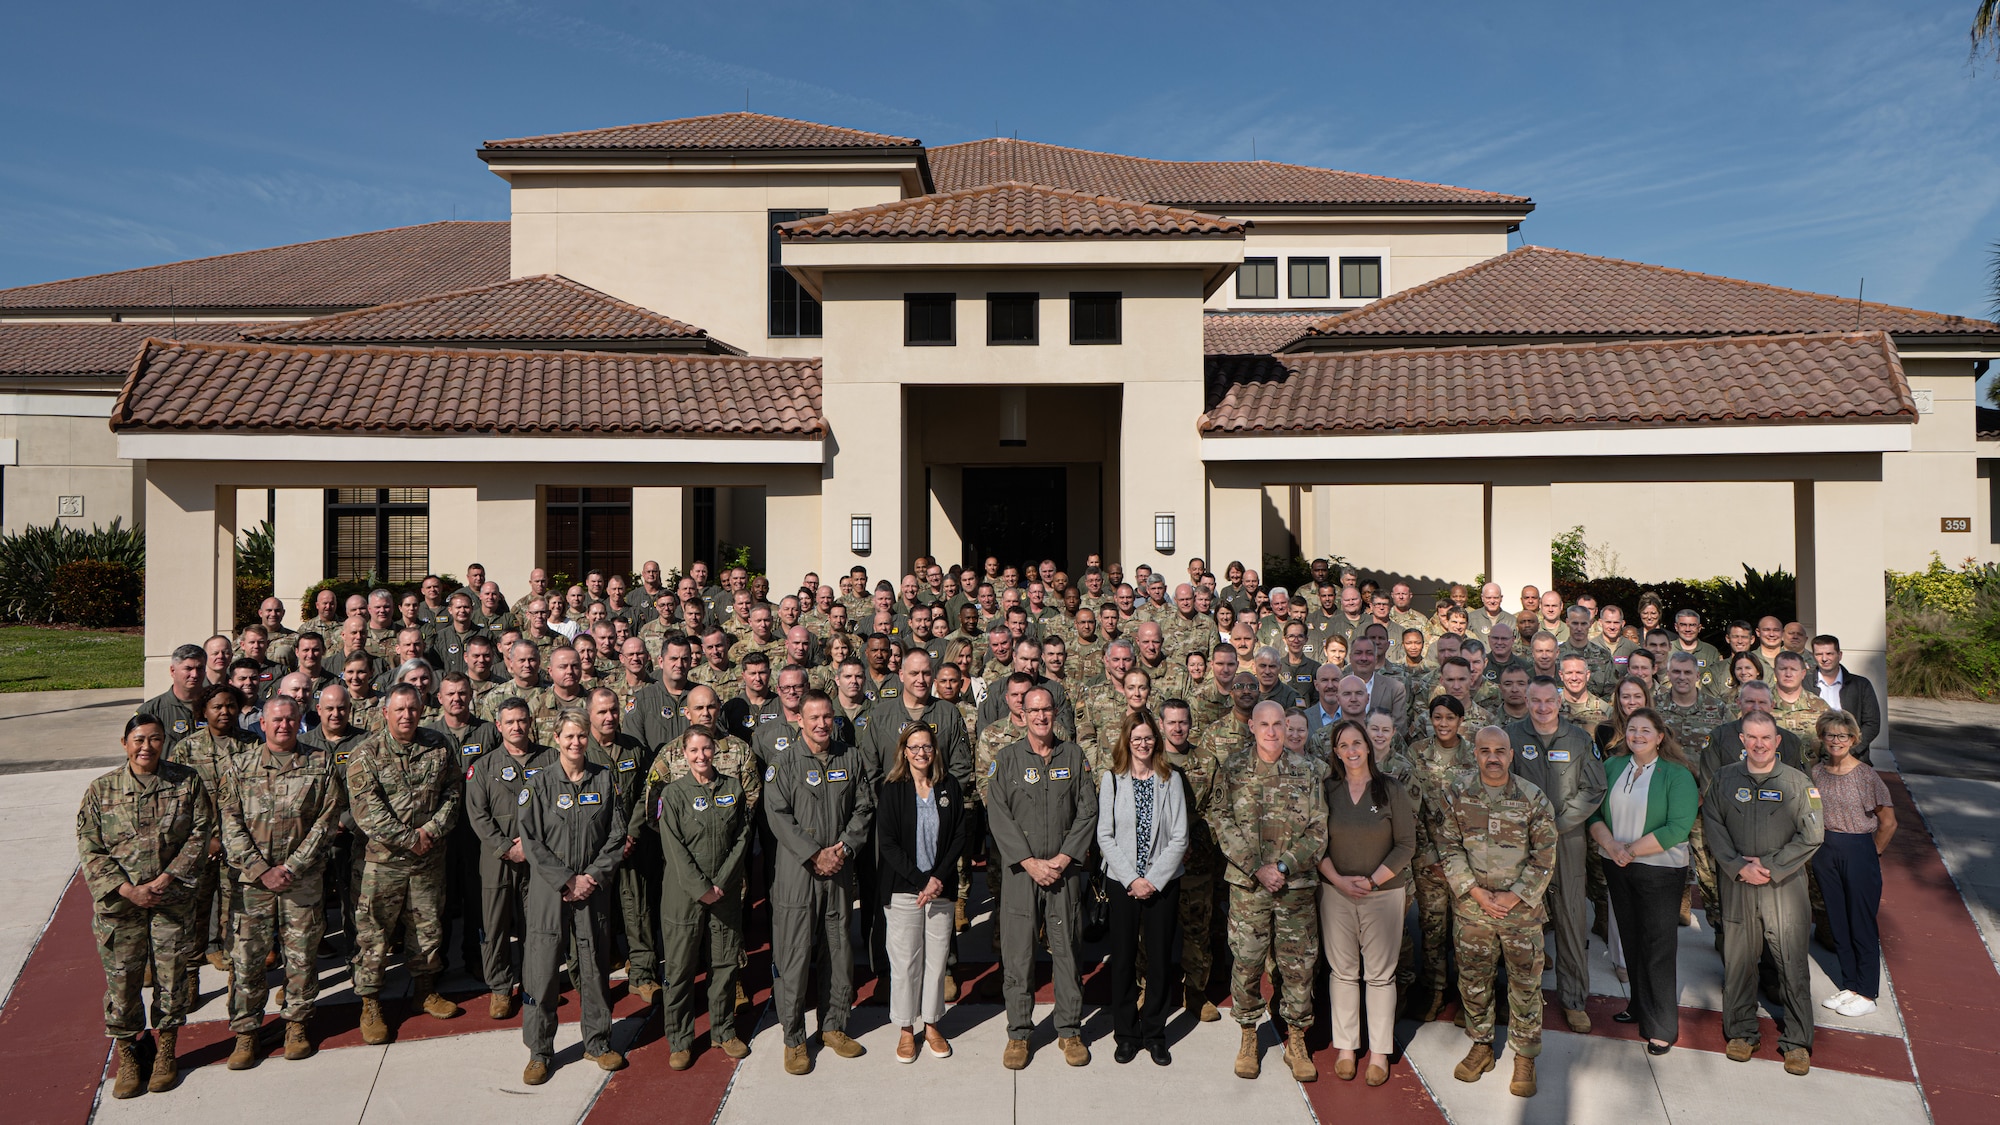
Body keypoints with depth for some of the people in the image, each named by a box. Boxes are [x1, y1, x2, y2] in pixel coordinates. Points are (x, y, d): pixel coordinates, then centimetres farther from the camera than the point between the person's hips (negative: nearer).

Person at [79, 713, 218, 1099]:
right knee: (121, 978, 6)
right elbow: (90, 849, -4)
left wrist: (167, 879, -14)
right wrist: (129, 890, -14)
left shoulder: (187, 782, -2)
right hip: (118, 903, 0)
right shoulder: (101, 790, -2)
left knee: (171, 976, 8)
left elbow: (200, 834, -4)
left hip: (172, 900, 0)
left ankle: (166, 1051, 26)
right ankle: (126, 1055, 25)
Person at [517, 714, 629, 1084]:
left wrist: (593, 877, -9)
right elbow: (530, 839, -7)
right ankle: (539, 1051, 16)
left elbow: (616, 835, 2)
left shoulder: (605, 779, 2)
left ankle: (597, 1042, 25)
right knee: (542, 969, 1)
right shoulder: (541, 783, -3)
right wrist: (567, 880, -12)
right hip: (549, 890, -1)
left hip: (594, 889, 2)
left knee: (594, 966, 9)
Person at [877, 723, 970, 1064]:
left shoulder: (950, 786, 2)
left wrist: (939, 878, -9)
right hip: (902, 888, -2)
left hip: (942, 887, 2)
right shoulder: (892, 790, -5)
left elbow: (960, 835, 2)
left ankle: (931, 1024, 25)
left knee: (937, 958, 8)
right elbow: (887, 841, -8)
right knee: (904, 960, 3)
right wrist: (920, 881, -13)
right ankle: (906, 1029, 18)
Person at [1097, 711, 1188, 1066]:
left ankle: (1154, 1033, 21)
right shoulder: (1111, 779, 0)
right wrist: (1132, 878, -11)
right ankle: (1126, 1033, 20)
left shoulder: (1171, 780, 1)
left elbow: (1179, 837, -2)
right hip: (1122, 883, 0)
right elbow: (1105, 836, -4)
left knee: (1160, 958, 6)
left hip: (1163, 884, 1)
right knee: (1123, 958, 5)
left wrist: (1154, 879, -10)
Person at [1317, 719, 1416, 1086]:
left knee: (1380, 973, 3)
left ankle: (1380, 1052, 15)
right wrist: (1338, 879, -10)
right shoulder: (1327, 790, 1)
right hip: (1336, 891, 1)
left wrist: (1372, 880, -11)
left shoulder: (1392, 790, -3)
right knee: (1343, 971, 7)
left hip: (1383, 893, -1)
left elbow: (1406, 845, -3)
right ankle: (1345, 1046, 19)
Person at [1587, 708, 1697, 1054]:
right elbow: (1594, 812, 3)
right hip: (1617, 867, 4)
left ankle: (1662, 1027, 9)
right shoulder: (1612, 766, 5)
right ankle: (1640, 1006, 30)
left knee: (1658, 946, 0)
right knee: (1631, 939, 14)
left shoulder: (1677, 775, -9)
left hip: (1659, 868, -4)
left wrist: (1632, 849, -17)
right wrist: (1611, 846, -14)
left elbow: (1679, 828, -17)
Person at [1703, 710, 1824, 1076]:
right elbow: (1714, 827, 2)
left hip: (1786, 885, -1)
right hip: (1737, 885, 2)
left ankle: (1797, 1040, 16)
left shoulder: (1798, 783, -1)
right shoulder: (1724, 779, 4)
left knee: (1792, 964, 1)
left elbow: (1812, 836, -4)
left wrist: (1770, 867, -11)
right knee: (1738, 960, 8)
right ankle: (1741, 1031, 22)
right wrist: (1739, 867, -10)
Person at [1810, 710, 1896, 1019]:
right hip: (1825, 853, 5)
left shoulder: (1866, 775, -12)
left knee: (1861, 924, 3)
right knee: (1837, 922, 12)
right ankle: (1849, 985, 25)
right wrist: (1824, 846, 9)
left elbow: (1888, 822, -6)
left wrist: (1872, 853, 1)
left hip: (1859, 851, -5)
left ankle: (1867, 993, 16)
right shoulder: (1817, 772, 3)